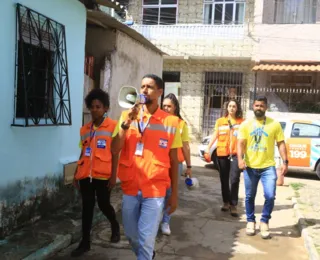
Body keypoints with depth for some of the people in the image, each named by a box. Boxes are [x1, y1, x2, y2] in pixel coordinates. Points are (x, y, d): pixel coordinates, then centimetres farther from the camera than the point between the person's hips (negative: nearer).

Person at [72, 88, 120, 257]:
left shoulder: (113, 126, -3)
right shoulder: (84, 129, 11)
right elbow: (83, 153, 15)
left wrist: (113, 175, -9)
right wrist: (76, 174, 13)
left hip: (103, 174, -4)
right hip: (86, 174, 4)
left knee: (103, 204, 5)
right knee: (87, 206, 8)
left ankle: (115, 226, 36)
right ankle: (85, 242, 18)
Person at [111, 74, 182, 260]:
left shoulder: (171, 122, -3)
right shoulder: (127, 116, 3)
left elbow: (174, 161, 1)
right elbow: (115, 150, -5)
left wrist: (175, 194, 3)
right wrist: (126, 123, -17)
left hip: (155, 190, -3)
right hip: (130, 188, 3)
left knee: (146, 239, -3)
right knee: (132, 236, 18)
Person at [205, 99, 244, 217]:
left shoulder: (241, 121, 3)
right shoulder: (220, 121, 9)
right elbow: (215, 136, 6)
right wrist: (208, 148, -5)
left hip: (236, 154, -2)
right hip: (222, 153, 3)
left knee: (234, 180, -10)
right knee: (224, 180, 11)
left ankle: (233, 205, -1)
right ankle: (226, 202, 27)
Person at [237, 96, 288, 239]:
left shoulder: (274, 124, 2)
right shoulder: (246, 124, 2)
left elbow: (281, 144, 3)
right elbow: (241, 143, -2)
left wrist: (285, 162, -7)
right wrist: (240, 158, -19)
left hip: (268, 167, -1)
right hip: (250, 167, 1)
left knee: (270, 196, -10)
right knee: (250, 196, 9)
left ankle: (264, 222, 12)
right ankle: (250, 221, 28)